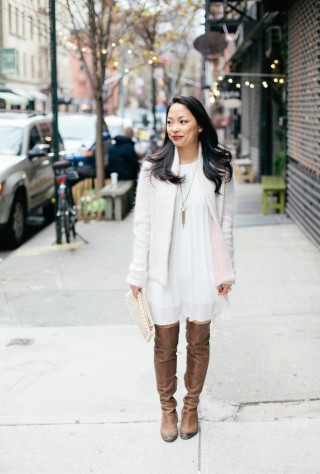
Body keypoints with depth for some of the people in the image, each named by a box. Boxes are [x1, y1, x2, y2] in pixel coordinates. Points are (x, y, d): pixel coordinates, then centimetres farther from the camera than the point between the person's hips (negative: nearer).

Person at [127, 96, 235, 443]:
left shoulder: (219, 170, -3)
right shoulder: (153, 169, -4)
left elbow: (225, 224, 1)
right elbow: (142, 224, -3)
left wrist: (226, 271, 0)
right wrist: (137, 274, -4)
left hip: (202, 272, 0)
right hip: (164, 273, 0)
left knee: (198, 343, 14)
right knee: (165, 345, 11)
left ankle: (191, 407, 33)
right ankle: (167, 408, 31)